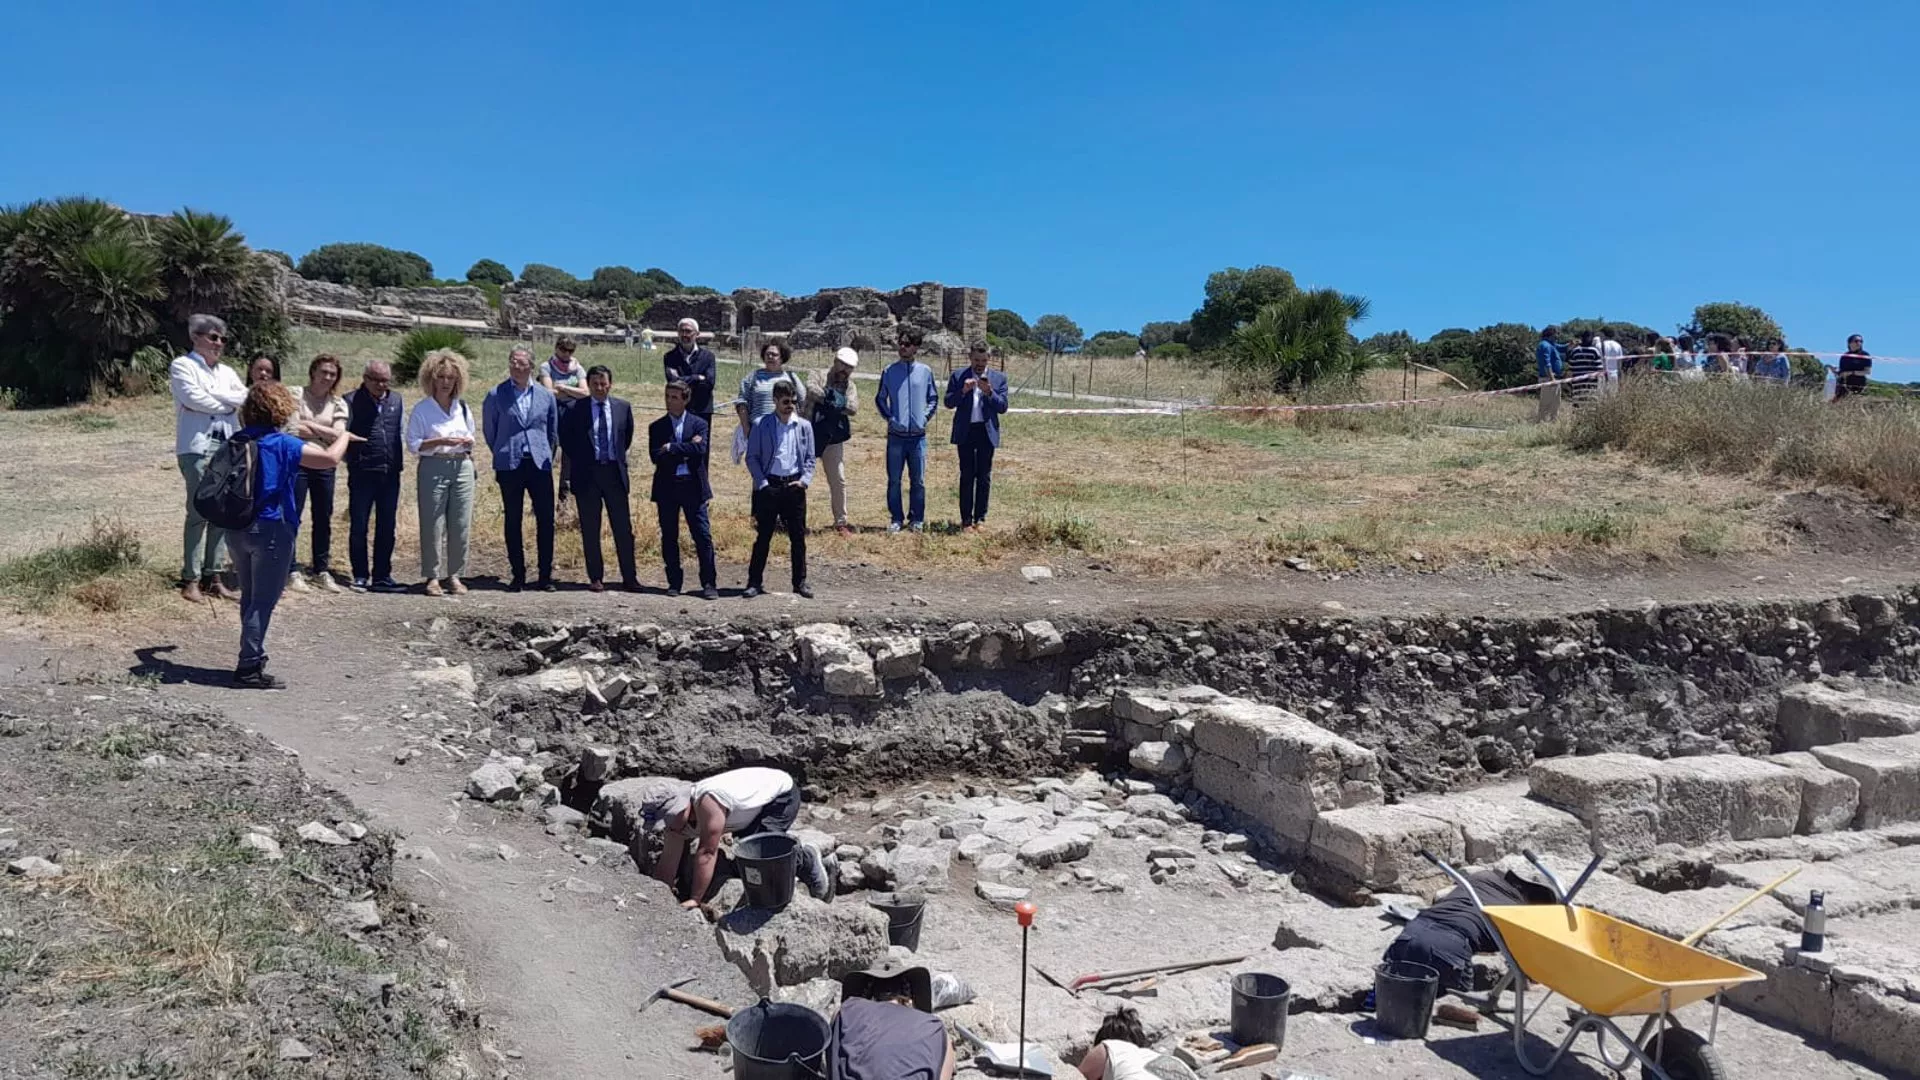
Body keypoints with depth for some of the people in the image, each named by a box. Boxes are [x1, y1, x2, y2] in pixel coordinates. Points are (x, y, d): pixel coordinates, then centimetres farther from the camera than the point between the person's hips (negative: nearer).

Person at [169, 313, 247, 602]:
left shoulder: (227, 372, 21)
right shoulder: (182, 366, 4)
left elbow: (243, 397, 3)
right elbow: (193, 398, -12)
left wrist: (209, 395, -7)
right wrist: (227, 403, 0)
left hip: (227, 446, 6)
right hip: (197, 446, -6)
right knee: (198, 513, -10)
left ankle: (212, 576, 11)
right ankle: (191, 579, -6)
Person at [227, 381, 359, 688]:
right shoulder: (282, 444, -15)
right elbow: (330, 458, -21)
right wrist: (343, 437, -2)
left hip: (237, 529, 7)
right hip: (270, 530, -7)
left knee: (250, 597, 18)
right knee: (263, 601, -1)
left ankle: (253, 655, 30)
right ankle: (249, 668, 0)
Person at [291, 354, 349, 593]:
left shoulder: (338, 403, 9)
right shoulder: (297, 396, -1)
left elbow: (338, 434, -4)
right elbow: (293, 431, -12)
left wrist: (309, 425, -9)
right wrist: (323, 432, -8)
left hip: (325, 466, 4)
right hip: (298, 463, -4)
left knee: (323, 519, 9)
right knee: (292, 517, -1)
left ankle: (321, 570, 19)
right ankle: (291, 571, 5)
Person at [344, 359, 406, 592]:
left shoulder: (396, 399, 11)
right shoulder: (352, 401, -4)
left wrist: (400, 458, 12)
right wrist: (352, 460, -3)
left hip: (390, 474, 4)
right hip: (362, 473, -4)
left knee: (387, 527, 8)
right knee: (358, 527, 2)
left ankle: (382, 576, 16)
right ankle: (361, 576, 11)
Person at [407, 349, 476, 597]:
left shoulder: (463, 408, 14)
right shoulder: (422, 409, 0)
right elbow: (413, 443, -6)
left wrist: (468, 443, 1)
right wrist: (440, 441, -18)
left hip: (462, 467, 4)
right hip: (433, 468, -4)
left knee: (461, 525, 1)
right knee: (432, 525, -3)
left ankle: (455, 575, 10)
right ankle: (432, 577, 3)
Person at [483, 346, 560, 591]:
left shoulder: (546, 396, 8)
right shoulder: (495, 395, 2)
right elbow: (490, 431, 11)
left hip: (540, 465, 1)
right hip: (509, 467, -1)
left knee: (546, 520, -1)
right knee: (512, 522, 3)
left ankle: (546, 576, 6)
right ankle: (518, 576, 11)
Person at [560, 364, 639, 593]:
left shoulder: (623, 407, 4)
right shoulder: (575, 410, -3)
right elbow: (565, 439, 9)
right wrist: (579, 460, 7)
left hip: (615, 472, 1)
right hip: (587, 474, -1)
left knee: (624, 527, 2)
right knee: (590, 530, 4)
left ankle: (629, 577, 8)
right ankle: (595, 578, 12)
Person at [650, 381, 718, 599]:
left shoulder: (699, 424, 5)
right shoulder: (656, 427, 8)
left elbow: (700, 450, -13)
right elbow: (655, 456, -6)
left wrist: (671, 448, -11)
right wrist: (685, 450, -11)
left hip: (693, 486, -2)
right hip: (666, 487, 2)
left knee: (703, 536, -3)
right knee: (669, 538, 6)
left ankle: (709, 584, 1)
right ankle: (674, 583, 16)